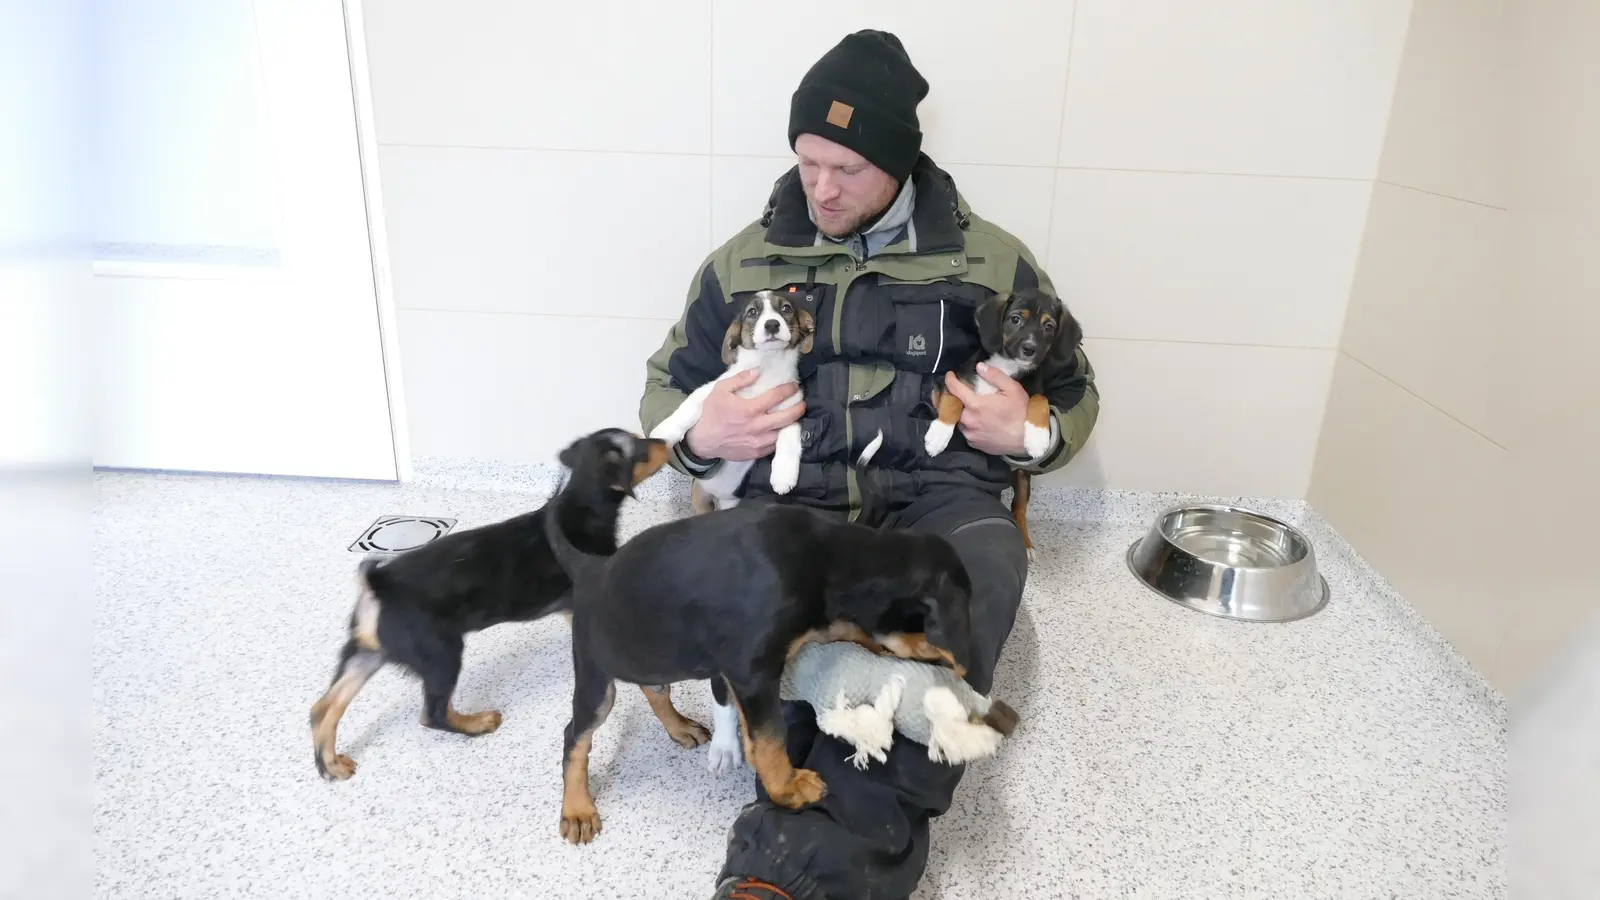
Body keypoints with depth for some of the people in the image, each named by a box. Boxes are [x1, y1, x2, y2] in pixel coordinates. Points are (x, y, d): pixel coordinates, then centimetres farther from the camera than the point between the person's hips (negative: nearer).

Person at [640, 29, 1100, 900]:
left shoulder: (991, 261, 9)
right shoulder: (745, 261, 12)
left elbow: (1074, 393, 20)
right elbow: (666, 387, 21)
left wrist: (1030, 433, -5)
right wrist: (702, 437, -3)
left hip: (937, 494, 0)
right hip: (790, 498, 1)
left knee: (981, 567, -37)